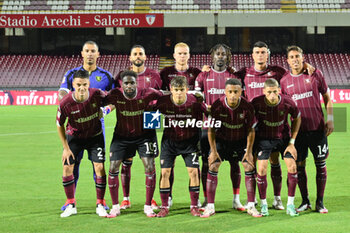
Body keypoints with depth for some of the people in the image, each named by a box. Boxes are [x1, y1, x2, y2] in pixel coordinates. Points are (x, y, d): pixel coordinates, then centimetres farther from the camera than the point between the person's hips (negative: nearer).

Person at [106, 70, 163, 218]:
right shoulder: (116, 95, -20)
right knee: (113, 168, -6)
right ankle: (115, 207, 9)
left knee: (150, 167, -10)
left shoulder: (146, 94, -21)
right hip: (121, 135, 1)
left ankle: (148, 206, 5)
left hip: (144, 134, -1)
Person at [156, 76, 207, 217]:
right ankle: (164, 207, 7)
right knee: (165, 172, -4)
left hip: (189, 140, -1)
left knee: (193, 171, -7)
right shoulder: (163, 102, -18)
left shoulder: (194, 102, -20)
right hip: (169, 140, 1)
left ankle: (194, 207, 6)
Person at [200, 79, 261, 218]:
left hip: (241, 140, 1)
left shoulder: (247, 107, -22)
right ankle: (210, 207, -4)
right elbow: (211, 129, -12)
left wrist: (249, 151, -10)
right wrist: (213, 151, -13)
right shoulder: (217, 106, -23)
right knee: (213, 167, -11)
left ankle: (251, 206, 3)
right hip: (221, 139, 0)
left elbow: (251, 130, -10)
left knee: (249, 167, -7)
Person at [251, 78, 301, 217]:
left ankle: (290, 205, 3)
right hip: (264, 138, -1)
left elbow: (297, 119, -2)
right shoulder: (256, 103, -23)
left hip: (283, 137, 1)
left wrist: (292, 142, -4)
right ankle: (263, 205, 4)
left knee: (292, 166, -10)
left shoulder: (288, 103, -21)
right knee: (261, 169, -12)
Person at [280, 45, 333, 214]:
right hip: (298, 129, 1)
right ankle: (305, 201, 15)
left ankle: (320, 202, 11)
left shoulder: (315, 74, 2)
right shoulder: (284, 81, 4)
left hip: (317, 128, -1)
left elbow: (327, 97, 8)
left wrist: (330, 119, 0)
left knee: (321, 164, 2)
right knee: (299, 165, 3)